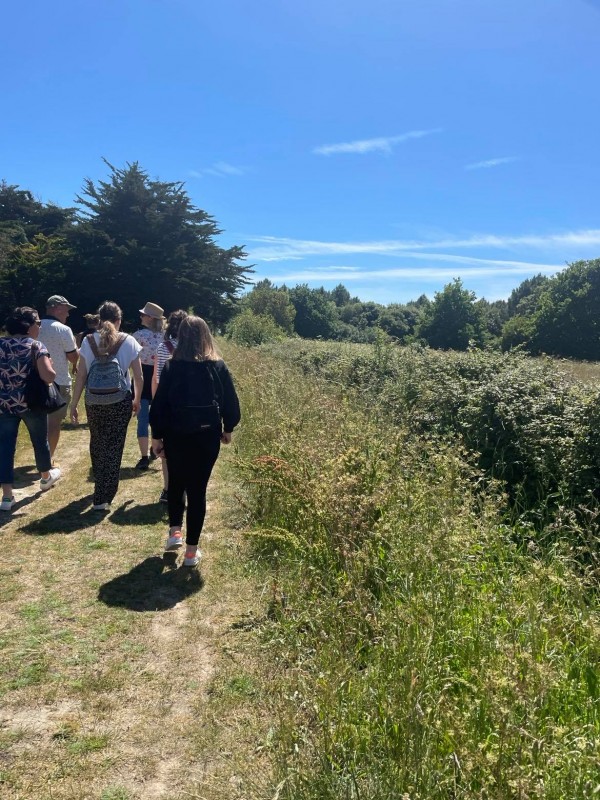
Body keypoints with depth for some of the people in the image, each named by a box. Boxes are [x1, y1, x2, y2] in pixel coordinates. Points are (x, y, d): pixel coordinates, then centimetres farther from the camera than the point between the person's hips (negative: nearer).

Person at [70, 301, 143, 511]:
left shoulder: (88, 341, -1)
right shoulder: (128, 341, -3)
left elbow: (81, 376, -3)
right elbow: (138, 377, -2)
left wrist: (74, 404, 5)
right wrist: (137, 400, 13)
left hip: (94, 402, 2)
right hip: (120, 402, -2)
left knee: (97, 443, 21)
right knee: (113, 447, 5)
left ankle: (100, 486, 40)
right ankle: (103, 497, 5)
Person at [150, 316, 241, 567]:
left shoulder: (171, 367, -7)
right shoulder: (218, 367, -5)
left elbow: (159, 404, -5)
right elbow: (230, 403, 0)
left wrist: (157, 436, 6)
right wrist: (227, 429, 16)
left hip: (176, 436, 0)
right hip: (207, 437, 0)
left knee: (175, 483, 25)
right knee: (198, 489, 8)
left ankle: (175, 532, 21)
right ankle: (191, 551, 14)